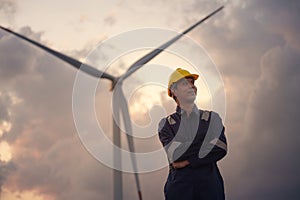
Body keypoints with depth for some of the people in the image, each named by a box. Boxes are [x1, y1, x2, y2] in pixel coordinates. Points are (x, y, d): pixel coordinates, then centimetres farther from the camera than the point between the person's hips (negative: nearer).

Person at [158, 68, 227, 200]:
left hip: (210, 185, 1)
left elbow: (221, 150, -5)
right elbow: (174, 154, -10)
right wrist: (207, 143, -8)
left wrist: (187, 161, -10)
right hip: (179, 187, -1)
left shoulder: (212, 118, 10)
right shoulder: (166, 124, 6)